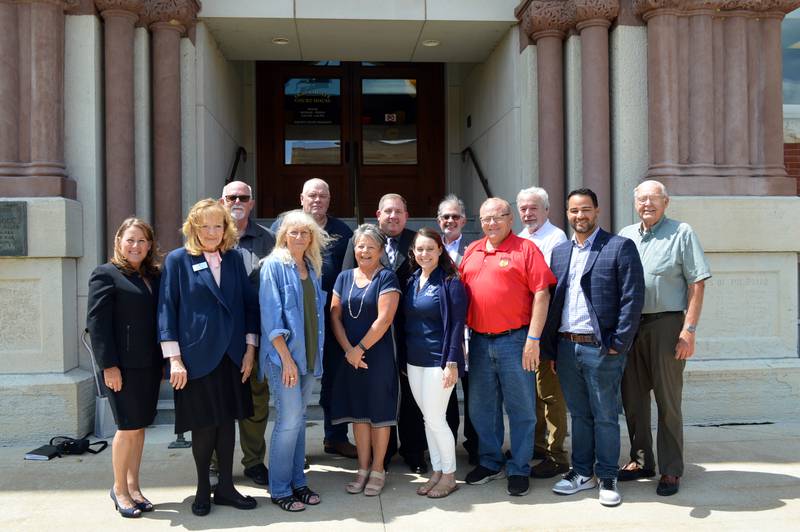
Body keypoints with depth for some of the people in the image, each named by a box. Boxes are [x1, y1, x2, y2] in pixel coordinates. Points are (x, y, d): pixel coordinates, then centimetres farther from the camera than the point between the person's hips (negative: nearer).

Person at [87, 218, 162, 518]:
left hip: (150, 365, 6)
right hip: (123, 366, -6)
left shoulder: (154, 277, 14)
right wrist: (108, 365, -16)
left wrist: (164, 361, 10)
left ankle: (133, 486, 22)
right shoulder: (106, 274, -4)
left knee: (140, 427, 11)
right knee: (128, 428, -2)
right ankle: (119, 489, 15)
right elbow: (97, 322, -10)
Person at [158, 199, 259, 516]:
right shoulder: (177, 260, -3)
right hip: (196, 357, -3)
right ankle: (203, 489, 23)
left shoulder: (234, 259, 7)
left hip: (231, 357, 3)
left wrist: (250, 348, 2)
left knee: (227, 422, 10)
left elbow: (249, 304, 8)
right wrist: (174, 359, -11)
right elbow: (167, 310, -6)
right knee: (203, 425, 5)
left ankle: (225, 487, 23)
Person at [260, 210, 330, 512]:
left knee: (299, 419, 12)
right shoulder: (274, 266, -7)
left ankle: (297, 482, 22)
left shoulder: (312, 268, 12)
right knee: (289, 420, -6)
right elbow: (271, 315, -13)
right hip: (283, 356, -6)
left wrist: (316, 353, 9)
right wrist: (286, 357, -17)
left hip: (309, 355, 6)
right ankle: (279, 490, 6)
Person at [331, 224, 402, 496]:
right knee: (358, 411, 11)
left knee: (379, 412, 4)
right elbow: (335, 315, 4)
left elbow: (384, 319, -14)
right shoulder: (345, 277, 9)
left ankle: (377, 470, 16)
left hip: (378, 355, -4)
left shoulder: (387, 278, -6)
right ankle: (363, 468, 22)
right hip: (350, 357, 5)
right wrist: (348, 350, -7)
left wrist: (360, 348, -13)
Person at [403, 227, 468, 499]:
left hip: (439, 361, -6)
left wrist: (452, 363, -17)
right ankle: (436, 472, 24)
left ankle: (449, 475, 13)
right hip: (414, 361, 6)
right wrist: (403, 358, 10)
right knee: (428, 418, 12)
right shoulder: (411, 281, 9)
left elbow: (457, 324, -13)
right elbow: (406, 321, 12)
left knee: (435, 418, -3)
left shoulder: (451, 282, -10)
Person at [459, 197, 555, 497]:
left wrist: (533, 339, -14)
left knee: (521, 408, 3)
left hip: (515, 340, -5)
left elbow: (541, 295, -9)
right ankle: (490, 463, 30)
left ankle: (519, 470, 16)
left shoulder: (525, 249, -4)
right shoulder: (472, 252, 12)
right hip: (479, 341, 6)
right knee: (481, 407, 14)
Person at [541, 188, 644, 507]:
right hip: (565, 346, 5)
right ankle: (582, 472, 27)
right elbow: (551, 299, 12)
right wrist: (549, 345, 7)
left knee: (605, 417, 6)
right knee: (579, 414, 15)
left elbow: (633, 298, -8)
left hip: (601, 348, -5)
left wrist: (618, 344, -13)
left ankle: (607, 478, 19)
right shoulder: (559, 251, 13)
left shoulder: (620, 247, -3)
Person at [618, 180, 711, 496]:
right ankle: (641, 461, 25)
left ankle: (671, 470, 12)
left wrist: (689, 330, -14)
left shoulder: (682, 233, -1)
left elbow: (697, 284, -6)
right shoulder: (625, 236, 13)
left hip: (666, 325, -5)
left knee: (668, 401, 1)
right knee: (632, 397, 11)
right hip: (629, 327, 5)